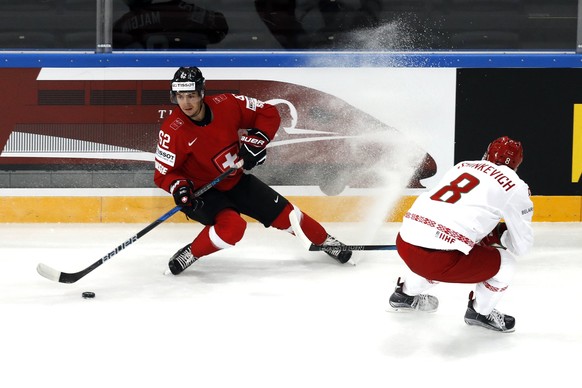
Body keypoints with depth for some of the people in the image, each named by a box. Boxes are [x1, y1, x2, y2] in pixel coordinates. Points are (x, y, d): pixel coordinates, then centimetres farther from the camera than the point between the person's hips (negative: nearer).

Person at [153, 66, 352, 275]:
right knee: (233, 226, -32)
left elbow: (269, 113, -5)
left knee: (284, 214, 6)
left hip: (237, 180, 4)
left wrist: (256, 140, -19)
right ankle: (189, 253, -12)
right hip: (203, 191, -4)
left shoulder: (225, 105, -17)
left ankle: (324, 240, 31)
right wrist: (179, 187, -36)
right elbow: (163, 173, -16)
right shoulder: (172, 131, -24)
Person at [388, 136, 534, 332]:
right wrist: (499, 235, 29)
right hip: (441, 260, -7)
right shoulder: (515, 186, 5)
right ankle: (480, 311, 30)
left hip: (405, 244, 7)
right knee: (505, 263, 14)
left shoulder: (462, 166, 21)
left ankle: (406, 294, 51)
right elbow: (521, 245, 10)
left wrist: (487, 233, 39)